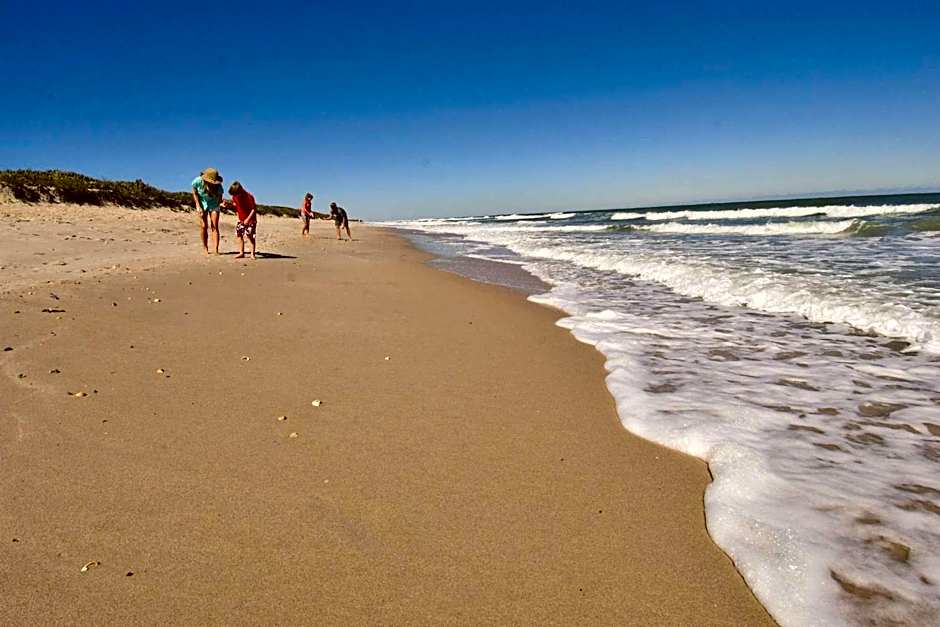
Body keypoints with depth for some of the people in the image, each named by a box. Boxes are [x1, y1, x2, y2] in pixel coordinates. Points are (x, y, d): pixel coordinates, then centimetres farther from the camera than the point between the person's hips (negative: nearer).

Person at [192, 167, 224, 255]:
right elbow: (195, 193, -7)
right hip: (202, 204, 1)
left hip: (214, 204, 0)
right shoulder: (198, 181, -26)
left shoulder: (218, 186, -27)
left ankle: (216, 250, -13)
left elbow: (220, 197, -16)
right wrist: (198, 206, -11)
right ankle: (205, 248, 9)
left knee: (214, 227, -10)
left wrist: (221, 203, -41)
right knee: (203, 226, -4)